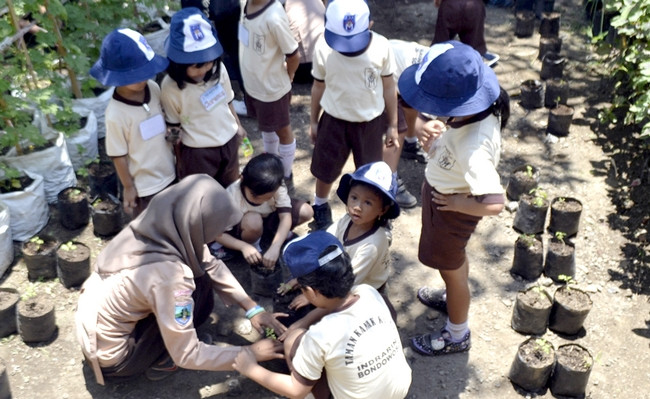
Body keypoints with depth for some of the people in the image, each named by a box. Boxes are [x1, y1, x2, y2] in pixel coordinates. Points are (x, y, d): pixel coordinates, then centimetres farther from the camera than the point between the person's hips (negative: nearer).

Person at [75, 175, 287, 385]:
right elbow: (186, 356, -24)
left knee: (201, 271, 4)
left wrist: (252, 307, -4)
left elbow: (212, 265, 0)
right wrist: (249, 353, -15)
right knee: (200, 284, -10)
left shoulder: (159, 224, -14)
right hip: (109, 359, -7)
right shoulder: (169, 275, -35)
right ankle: (159, 362, 5)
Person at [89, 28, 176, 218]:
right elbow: (119, 156, -17)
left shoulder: (153, 88, -13)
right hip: (144, 184, -5)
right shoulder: (116, 114, -29)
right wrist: (128, 187, -9)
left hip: (168, 173, 6)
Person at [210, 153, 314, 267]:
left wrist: (275, 247, -45)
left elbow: (286, 217, -32)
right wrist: (244, 247, -44)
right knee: (253, 220, -40)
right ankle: (252, 244, -7)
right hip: (240, 228, -4)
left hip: (267, 218, 4)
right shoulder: (232, 197, -35)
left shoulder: (277, 188, -27)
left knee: (306, 211, -16)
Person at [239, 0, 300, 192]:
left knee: (282, 131, 15)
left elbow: (293, 55, -22)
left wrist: (286, 77, -4)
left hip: (272, 89, -7)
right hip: (253, 84, 8)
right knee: (267, 127, 28)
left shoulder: (273, 17, -33)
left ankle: (287, 178, 36)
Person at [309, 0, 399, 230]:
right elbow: (319, 86, -2)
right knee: (325, 170, 19)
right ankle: (321, 207, 47)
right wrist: (313, 121, 8)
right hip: (334, 120, 1)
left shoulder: (381, 47, -19)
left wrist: (392, 125, 2)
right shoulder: (323, 48, -17)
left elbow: (389, 87, -5)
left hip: (371, 122, -1)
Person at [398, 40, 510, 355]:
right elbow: (437, 124, 3)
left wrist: (457, 202, -30)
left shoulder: (473, 146, -42)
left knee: (451, 268, 17)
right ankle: (455, 299, 63)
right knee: (454, 259, 33)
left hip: (450, 207, -8)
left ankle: (456, 336, 44)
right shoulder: (478, 107, -18)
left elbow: (493, 204, -46)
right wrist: (425, 128, -17)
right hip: (439, 189, 8)